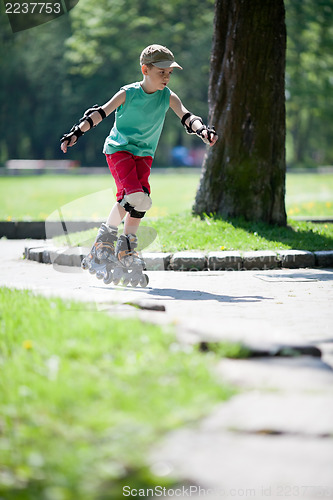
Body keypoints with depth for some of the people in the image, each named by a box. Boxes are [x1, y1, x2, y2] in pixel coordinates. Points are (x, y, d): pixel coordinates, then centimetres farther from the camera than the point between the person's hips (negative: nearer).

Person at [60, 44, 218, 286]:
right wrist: (76, 133, -15)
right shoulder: (128, 94, -12)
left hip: (144, 153, 5)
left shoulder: (168, 97, -2)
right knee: (133, 196, -23)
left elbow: (187, 116, -11)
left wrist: (202, 129, -32)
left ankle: (126, 250, 7)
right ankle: (106, 237, -6)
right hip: (118, 149, -4)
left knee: (141, 200, -6)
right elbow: (101, 113, -9)